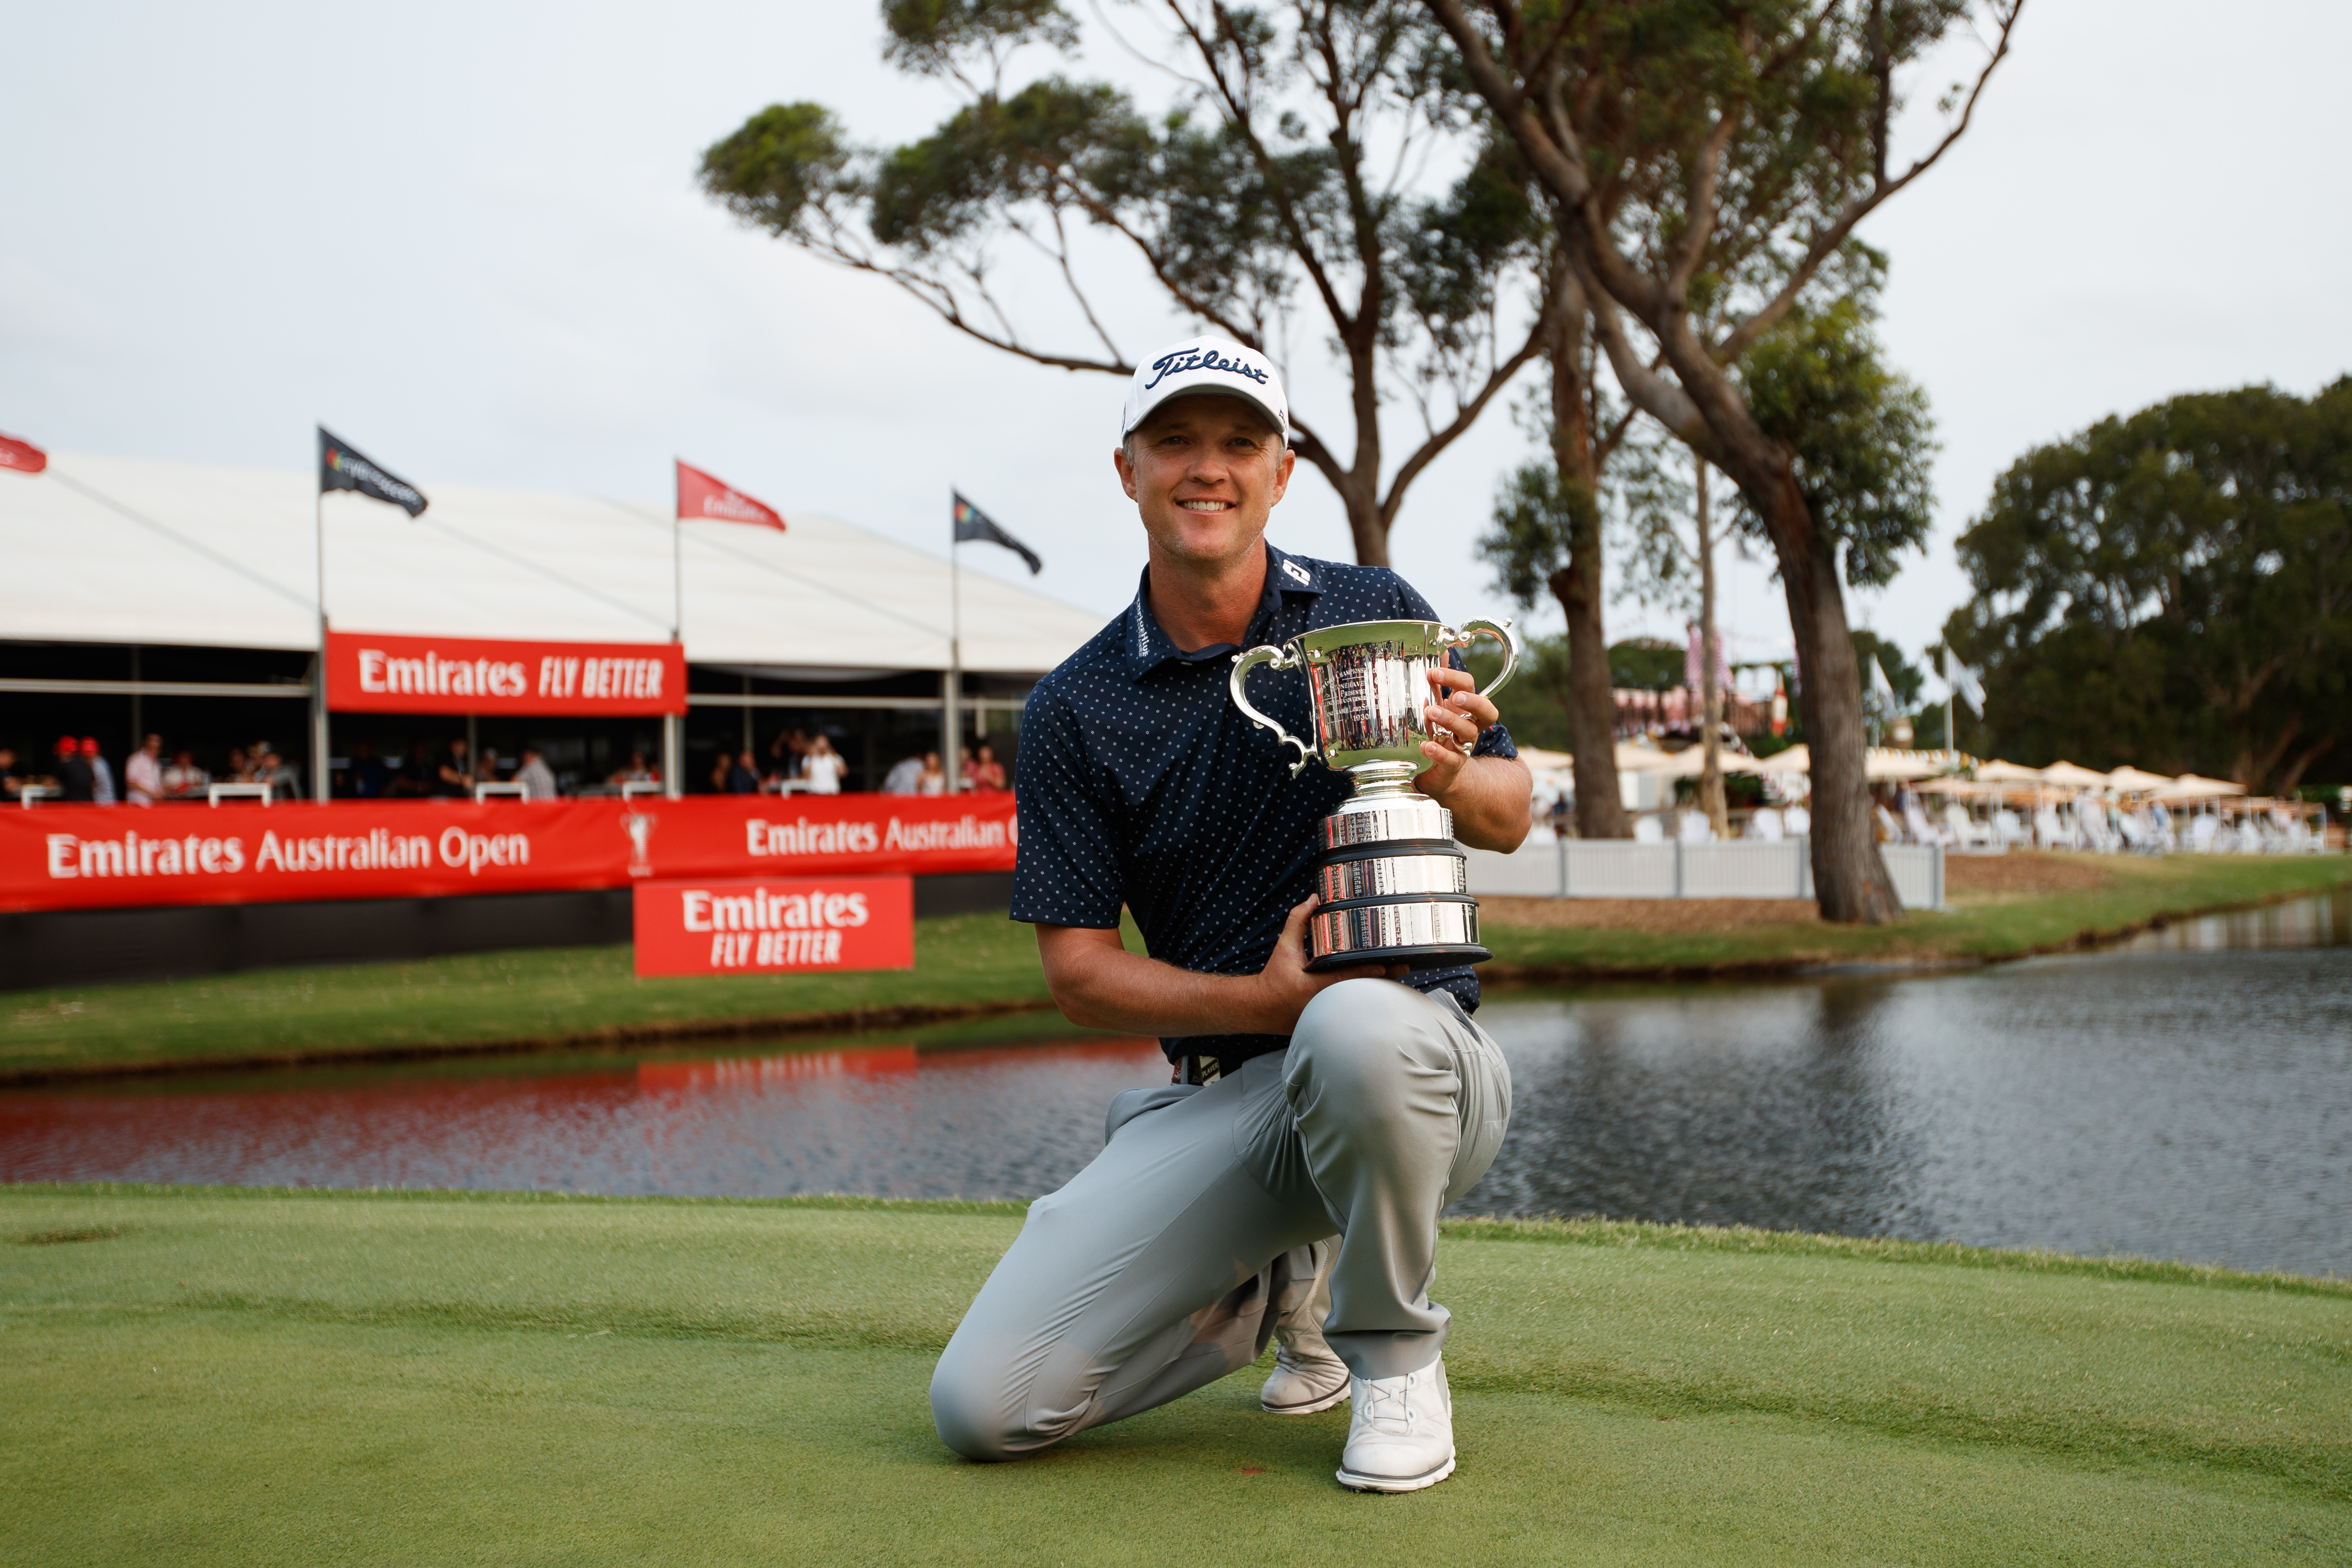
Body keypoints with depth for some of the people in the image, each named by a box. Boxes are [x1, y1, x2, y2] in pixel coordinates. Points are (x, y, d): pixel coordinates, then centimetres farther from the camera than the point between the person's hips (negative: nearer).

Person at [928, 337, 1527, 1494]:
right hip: (1214, 1090, 1)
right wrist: (1266, 997, -18)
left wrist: (1452, 782, -16)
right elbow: (1078, 970, -1)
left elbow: (1511, 817, 9)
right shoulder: (1074, 709, 2)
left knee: (1358, 1029, -41)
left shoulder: (1377, 612, 4)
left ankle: (1397, 1355, -10)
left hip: (1410, 1057, -1)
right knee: (984, 1404, -12)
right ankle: (1274, 1288, 15)